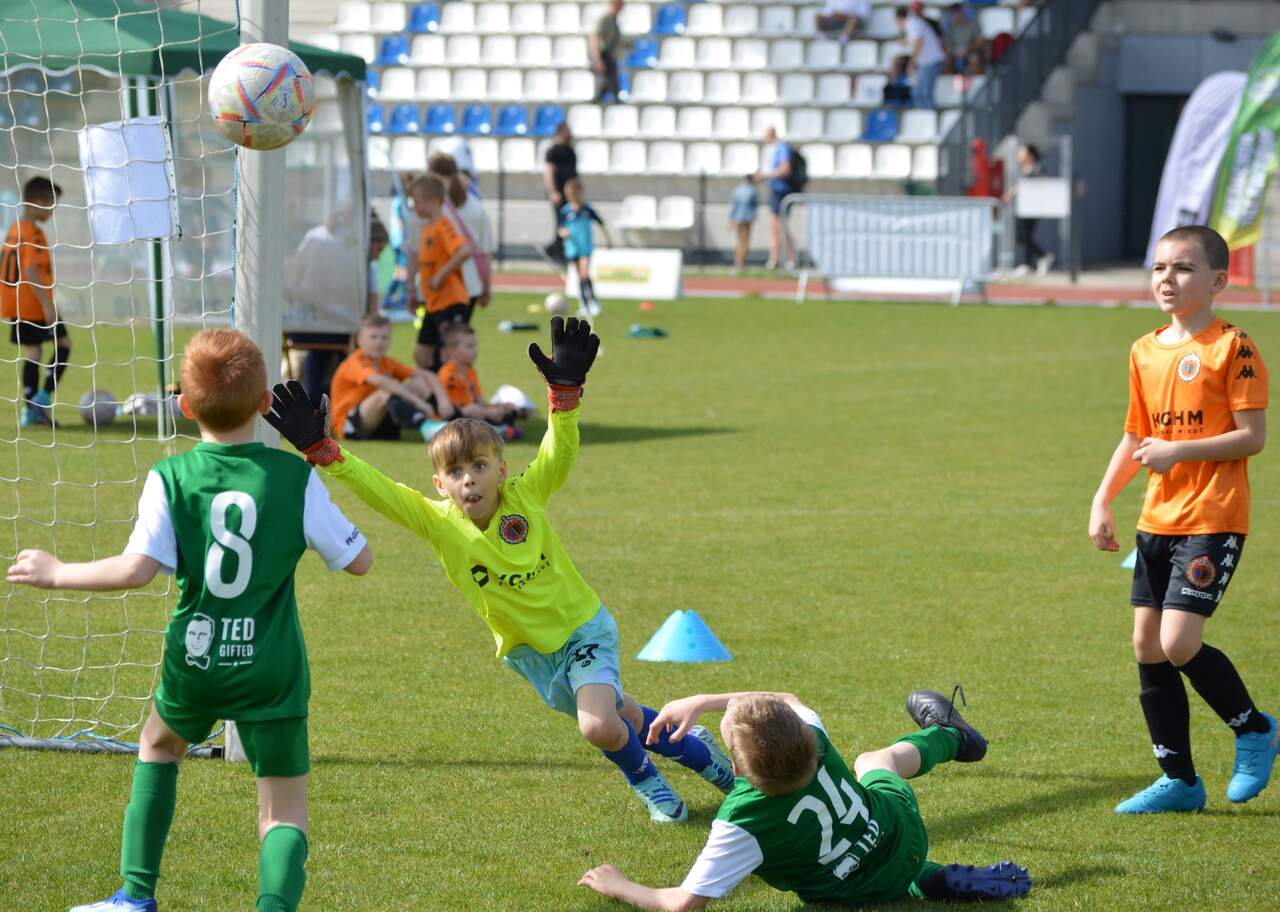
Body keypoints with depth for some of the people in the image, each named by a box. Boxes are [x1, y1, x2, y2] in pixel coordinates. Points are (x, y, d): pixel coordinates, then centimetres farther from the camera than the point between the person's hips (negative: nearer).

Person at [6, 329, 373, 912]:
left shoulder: (170, 479, -9)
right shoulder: (296, 478, -8)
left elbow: (136, 569, -19)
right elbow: (359, 561, -2)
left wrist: (56, 574, -5)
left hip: (194, 662, 1)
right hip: (273, 668, -1)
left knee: (159, 742, 32)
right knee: (285, 810, 6)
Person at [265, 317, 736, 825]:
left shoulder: (525, 496, -17)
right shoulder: (437, 521, -14)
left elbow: (560, 451, -27)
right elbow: (377, 490, -22)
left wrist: (564, 390, -43)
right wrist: (321, 449, -32)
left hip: (582, 627, -3)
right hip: (527, 651, 3)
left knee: (601, 725, -21)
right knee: (621, 720, 10)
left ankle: (648, 783, 10)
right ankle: (693, 749, 39)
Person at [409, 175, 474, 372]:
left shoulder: (443, 227, -16)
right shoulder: (427, 227, 12)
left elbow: (465, 251, -32)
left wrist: (441, 274, -26)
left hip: (451, 303, -10)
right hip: (434, 303, 10)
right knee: (421, 353, 12)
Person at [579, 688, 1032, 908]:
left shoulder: (742, 822, -41)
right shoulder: (810, 735, -29)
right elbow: (787, 699, -3)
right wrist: (700, 702, -6)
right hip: (902, 830, 3)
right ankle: (948, 735, 72)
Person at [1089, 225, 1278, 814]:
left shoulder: (1232, 347, -9)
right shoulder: (1145, 352, 11)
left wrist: (1178, 452, -19)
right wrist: (1103, 500, 12)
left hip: (1213, 521, -7)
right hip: (1157, 519, 7)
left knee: (1179, 643, -16)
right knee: (1147, 646, 5)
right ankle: (1179, 780, 14)